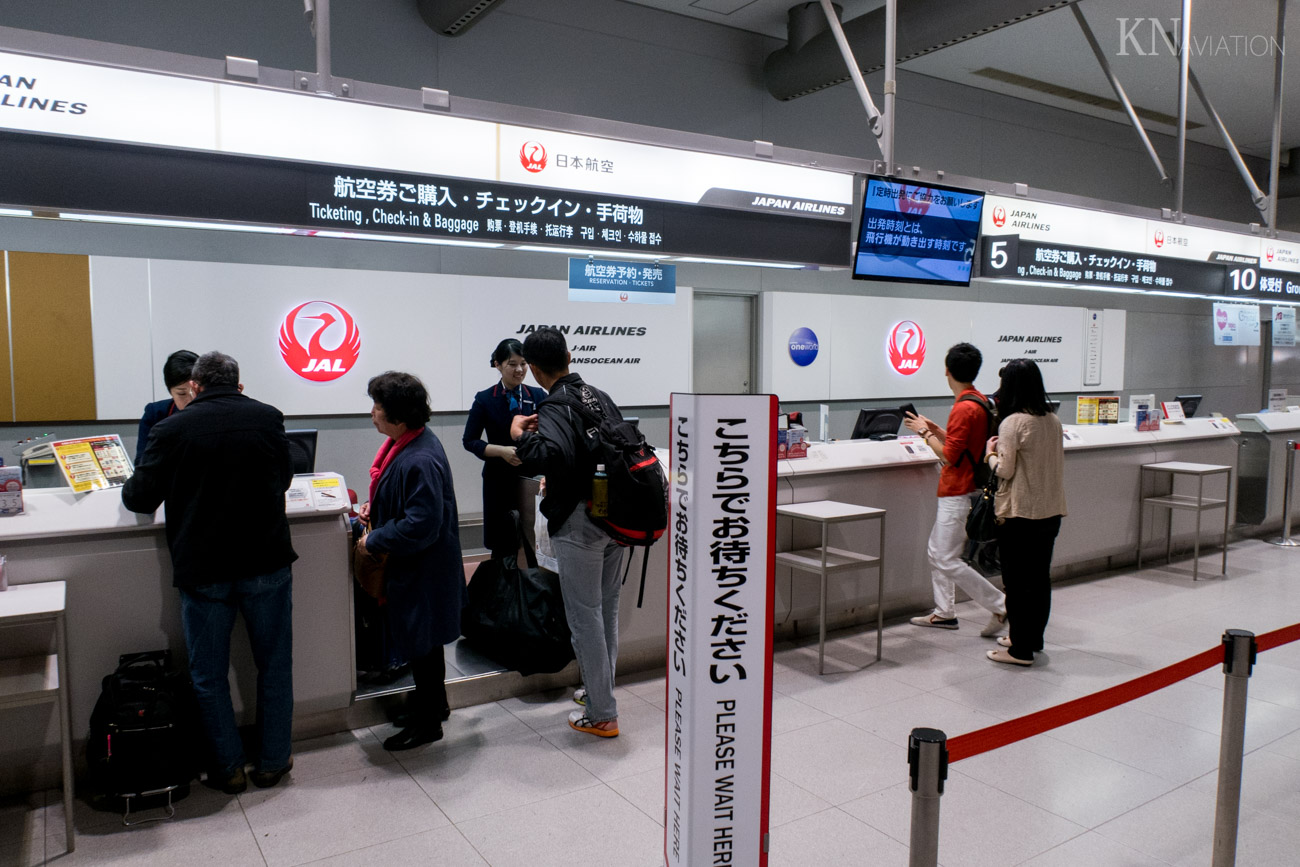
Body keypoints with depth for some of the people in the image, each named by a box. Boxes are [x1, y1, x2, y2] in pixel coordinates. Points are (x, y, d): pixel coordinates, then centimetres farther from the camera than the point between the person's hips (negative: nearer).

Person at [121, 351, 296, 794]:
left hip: (202, 570, -1)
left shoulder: (172, 428, -7)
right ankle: (272, 761, 24)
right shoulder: (268, 418, -2)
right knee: (274, 666, 15)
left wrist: (131, 487, 20)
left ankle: (228, 768, 23)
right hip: (266, 565, 1)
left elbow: (140, 498, -3)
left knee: (208, 675, 15)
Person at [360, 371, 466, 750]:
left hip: (422, 571, -10)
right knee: (419, 641, 24)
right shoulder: (404, 442, 2)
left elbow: (420, 526, -31)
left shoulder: (420, 462, -30)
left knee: (421, 644, 7)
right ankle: (434, 702, 43)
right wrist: (374, 506, 4)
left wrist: (374, 540, -19)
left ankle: (427, 723, 25)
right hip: (409, 565, 10)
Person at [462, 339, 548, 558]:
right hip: (501, 480, -1)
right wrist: (502, 451, -14)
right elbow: (469, 441, 0)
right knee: (503, 546, 5)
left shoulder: (538, 396, 7)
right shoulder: (485, 400, 0)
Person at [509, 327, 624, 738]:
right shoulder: (601, 398, 8)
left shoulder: (554, 409, -17)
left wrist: (521, 436, -17)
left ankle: (601, 714, 12)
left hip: (579, 523, -8)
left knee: (585, 615, 3)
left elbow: (553, 455, -36)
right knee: (607, 608, 19)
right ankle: (600, 688, 36)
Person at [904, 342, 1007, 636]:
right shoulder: (980, 402, 11)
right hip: (957, 492, 10)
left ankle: (1001, 606, 1)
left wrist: (925, 433, -9)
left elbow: (949, 455, -21)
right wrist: (936, 429, 13)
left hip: (958, 494, -10)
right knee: (936, 551, 16)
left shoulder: (964, 408, -21)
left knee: (948, 561, -6)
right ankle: (944, 612, 23)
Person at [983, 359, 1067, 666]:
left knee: (1017, 581, 1)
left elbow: (1005, 470, -15)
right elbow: (1055, 462, 16)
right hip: (1051, 511, 7)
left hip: (1020, 514, -7)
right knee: (1040, 577, 16)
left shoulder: (1013, 423, -15)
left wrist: (991, 453, 4)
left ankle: (1021, 650, 7)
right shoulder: (1053, 420, 7)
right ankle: (1033, 638, 29)